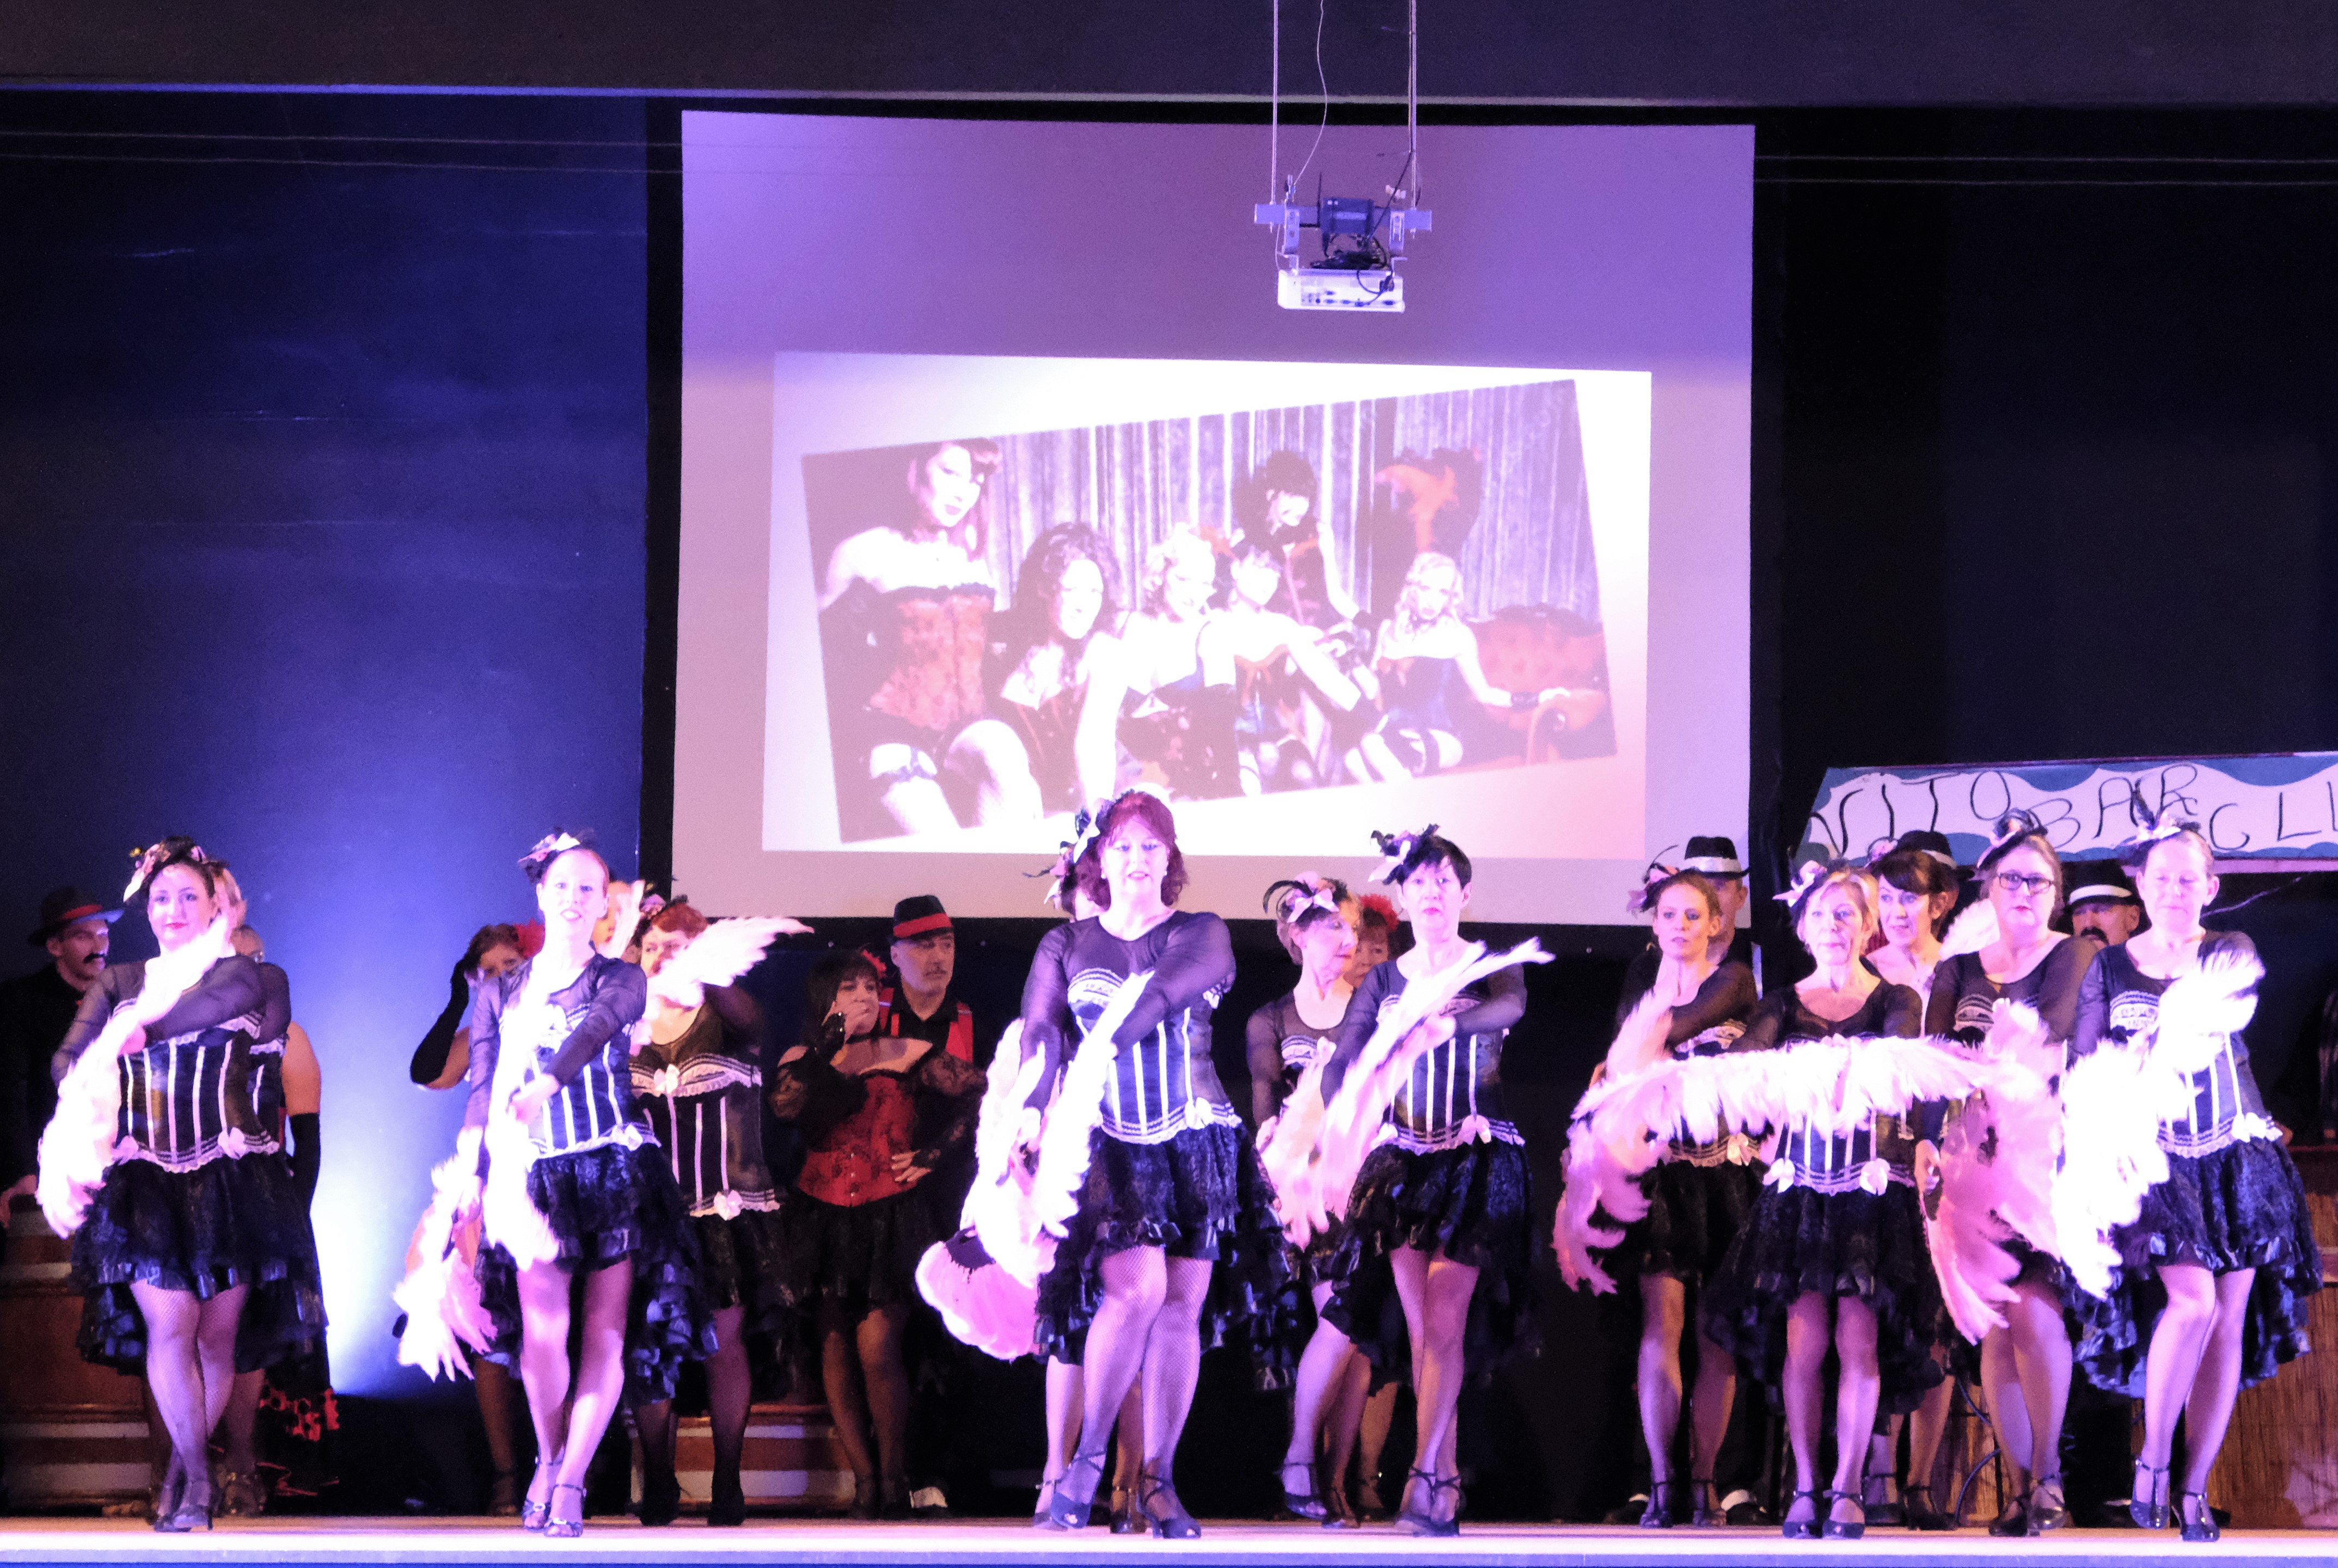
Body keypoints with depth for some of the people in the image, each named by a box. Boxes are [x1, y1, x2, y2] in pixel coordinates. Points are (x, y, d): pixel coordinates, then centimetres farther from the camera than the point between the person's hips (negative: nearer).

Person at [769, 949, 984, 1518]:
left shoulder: (908, 1055, 3)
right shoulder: (803, 1060, 8)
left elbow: (982, 1094, 8)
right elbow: (784, 1105, -14)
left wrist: (935, 1154, 5)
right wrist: (828, 1043, -13)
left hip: (893, 1217, -3)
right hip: (825, 1221, 3)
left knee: (876, 1348, -14)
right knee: (836, 1349, 0)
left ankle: (893, 1480, -3)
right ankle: (865, 1480, 4)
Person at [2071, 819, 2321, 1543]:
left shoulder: (2230, 953, 0)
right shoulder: (2110, 968, 5)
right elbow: (2082, 1067, 7)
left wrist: (2152, 1037, -41)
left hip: (2237, 1159, 2)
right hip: (2157, 1160, -2)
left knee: (2229, 1321, 0)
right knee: (2192, 1300, -21)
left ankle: (2195, 1487, 8)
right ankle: (2151, 1459, -5)